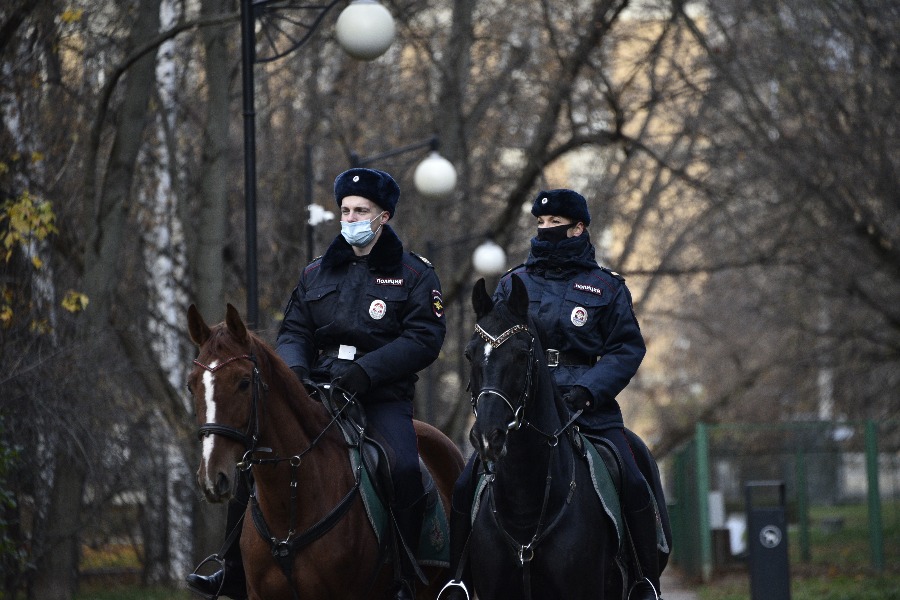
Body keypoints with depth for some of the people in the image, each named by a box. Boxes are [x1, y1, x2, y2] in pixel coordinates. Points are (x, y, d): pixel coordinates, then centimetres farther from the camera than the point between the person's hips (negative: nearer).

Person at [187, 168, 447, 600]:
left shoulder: (414, 275, 3)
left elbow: (424, 339, -8)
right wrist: (295, 368, -9)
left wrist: (364, 370, -19)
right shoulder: (316, 274, 17)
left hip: (382, 397, -4)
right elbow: (292, 332, 15)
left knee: (403, 468, -30)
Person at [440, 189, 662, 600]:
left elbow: (628, 349, 2)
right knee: (467, 485, -15)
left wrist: (587, 389, -14)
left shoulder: (606, 287, 8)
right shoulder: (514, 284, 14)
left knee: (632, 484, -20)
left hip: (589, 406, -2)